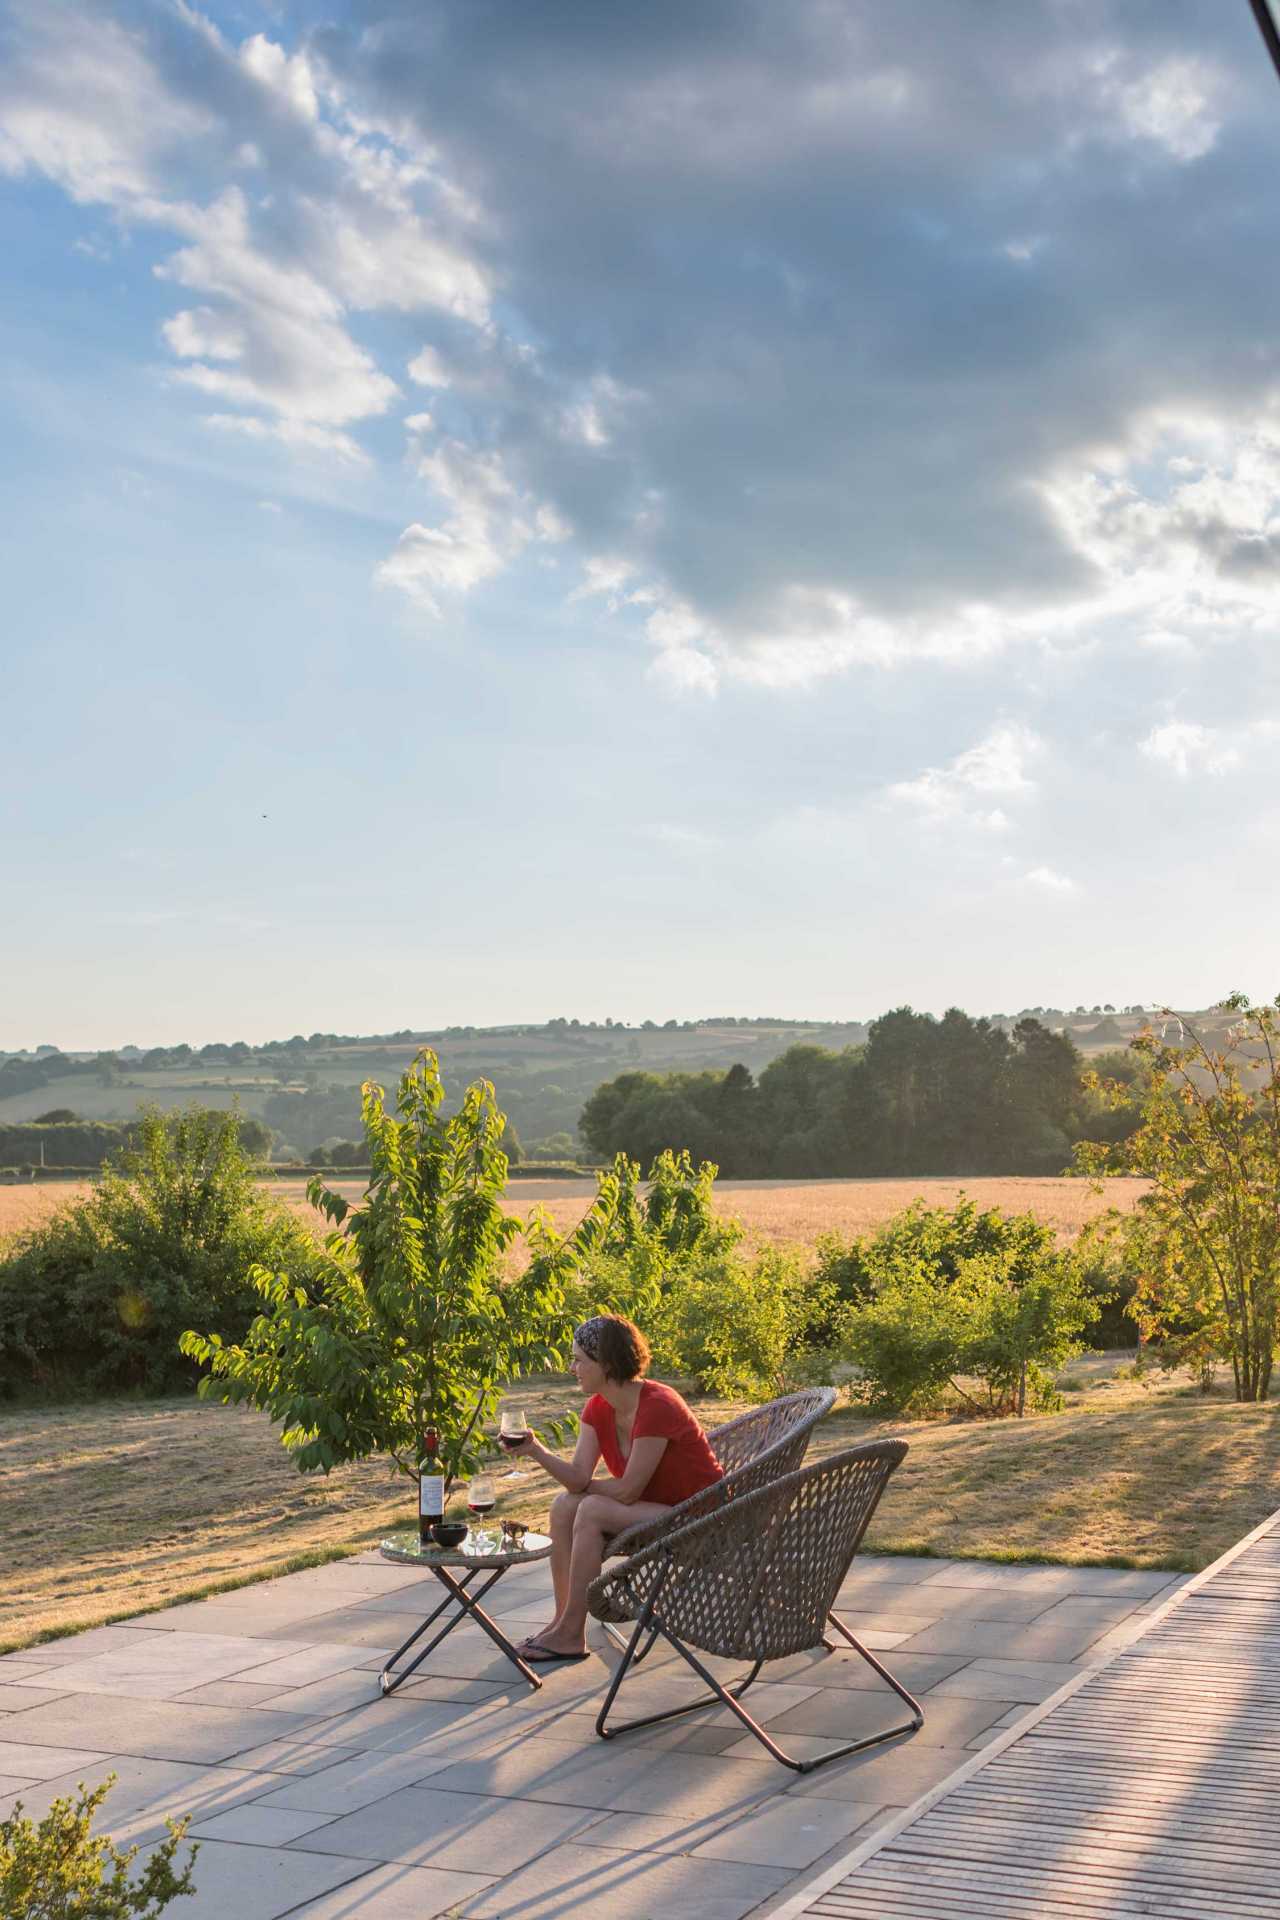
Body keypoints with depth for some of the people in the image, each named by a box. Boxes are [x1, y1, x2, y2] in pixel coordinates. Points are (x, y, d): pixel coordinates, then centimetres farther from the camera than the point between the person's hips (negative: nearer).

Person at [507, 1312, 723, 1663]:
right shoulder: (599, 1408, 0)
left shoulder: (656, 1407, -26)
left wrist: (585, 1485, -5)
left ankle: (571, 1634, -14)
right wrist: (536, 1451, -23)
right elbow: (578, 1477, -8)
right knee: (563, 1505, -6)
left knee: (592, 1510, -23)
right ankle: (563, 1620, -1)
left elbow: (627, 1490, -23)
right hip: (656, 1509, 9)